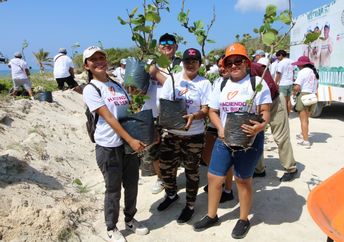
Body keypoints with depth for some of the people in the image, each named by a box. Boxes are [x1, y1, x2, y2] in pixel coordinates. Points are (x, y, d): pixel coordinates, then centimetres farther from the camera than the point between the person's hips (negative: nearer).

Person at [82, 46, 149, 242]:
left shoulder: (118, 85, 9)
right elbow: (109, 118, -16)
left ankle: (130, 219, 40)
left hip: (129, 143, 6)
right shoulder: (91, 89, -9)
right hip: (109, 147, -5)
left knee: (132, 186, 16)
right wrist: (131, 140, -20)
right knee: (113, 189, 9)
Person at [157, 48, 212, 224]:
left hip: (193, 135, -3)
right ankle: (171, 195, 42)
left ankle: (190, 205, 31)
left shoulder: (204, 83, -3)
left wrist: (194, 116, -27)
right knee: (166, 168, 13)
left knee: (191, 171, 10)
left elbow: (206, 109, -7)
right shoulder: (172, 79, 4)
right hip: (171, 132, 3)